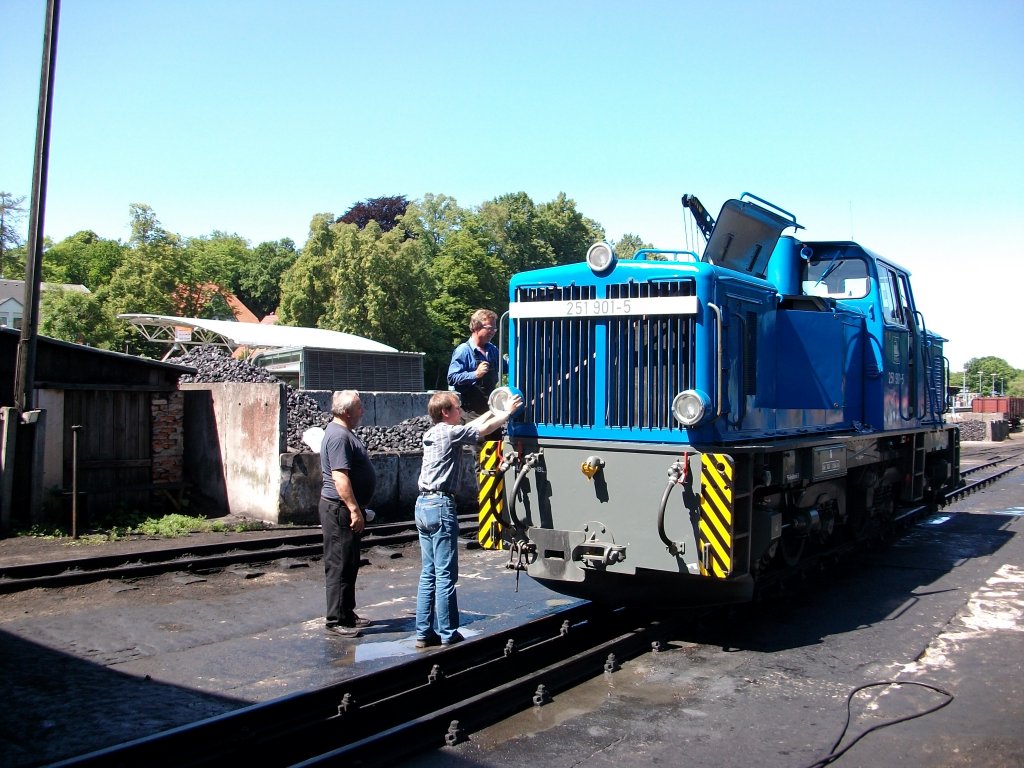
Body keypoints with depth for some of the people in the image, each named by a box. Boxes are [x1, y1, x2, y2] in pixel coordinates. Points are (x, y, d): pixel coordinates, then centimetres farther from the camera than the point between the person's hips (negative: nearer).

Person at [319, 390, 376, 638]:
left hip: (346, 509, 11)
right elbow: (340, 477, -26)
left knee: (349, 566, 16)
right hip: (340, 509, -11)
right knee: (340, 567, -4)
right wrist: (354, 510, -26)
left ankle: (347, 614, 25)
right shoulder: (339, 436, -18)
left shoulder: (344, 432, 15)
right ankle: (337, 620, 2)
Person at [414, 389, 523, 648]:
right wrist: (508, 411, 10)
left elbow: (471, 427, 27)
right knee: (446, 576, -4)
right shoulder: (449, 433, -9)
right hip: (441, 506, -9)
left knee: (429, 574, 11)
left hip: (424, 505, 9)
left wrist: (492, 411, 30)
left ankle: (424, 633, 14)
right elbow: (483, 429, -3)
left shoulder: (432, 433, 15)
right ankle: (448, 636, 1)